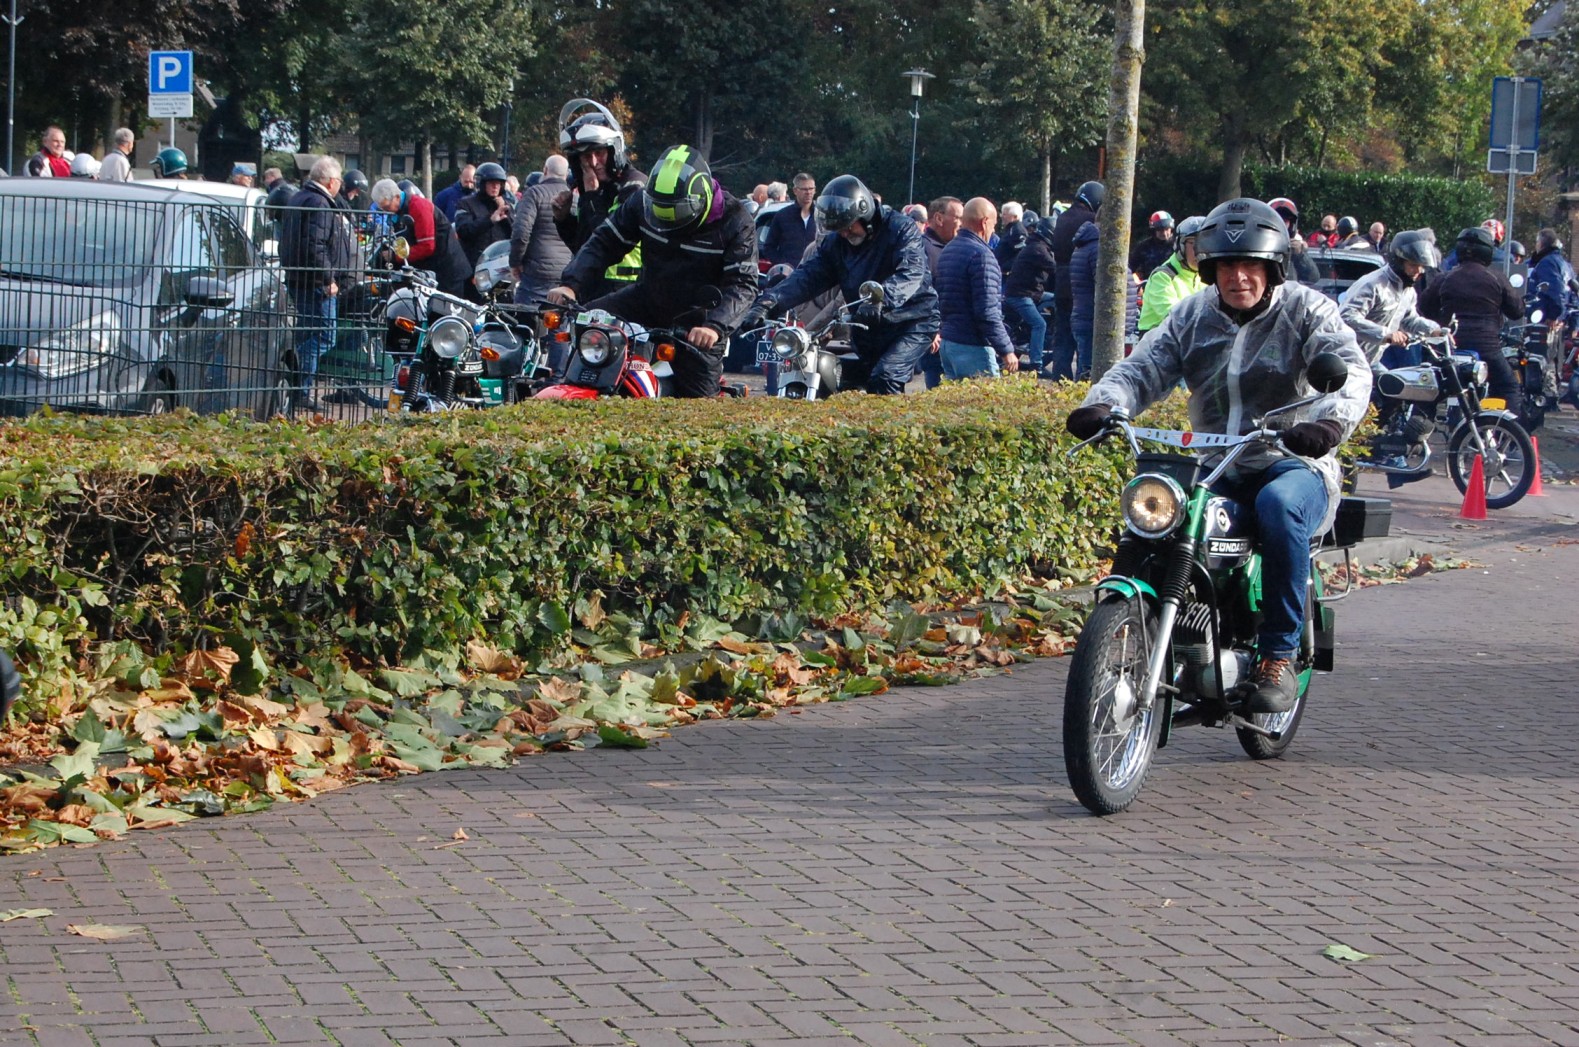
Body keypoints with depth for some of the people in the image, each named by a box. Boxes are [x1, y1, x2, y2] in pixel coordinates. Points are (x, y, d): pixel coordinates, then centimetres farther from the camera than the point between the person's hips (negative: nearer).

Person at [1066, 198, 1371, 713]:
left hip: (1293, 463, -4)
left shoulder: (1306, 310, -1)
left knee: (1279, 506, -38)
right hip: (1214, 469, 4)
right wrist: (1102, 404, -20)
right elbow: (1143, 367, 3)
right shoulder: (1192, 316, 12)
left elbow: (1351, 370, -15)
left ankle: (1279, 656, -28)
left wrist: (1328, 420, -38)